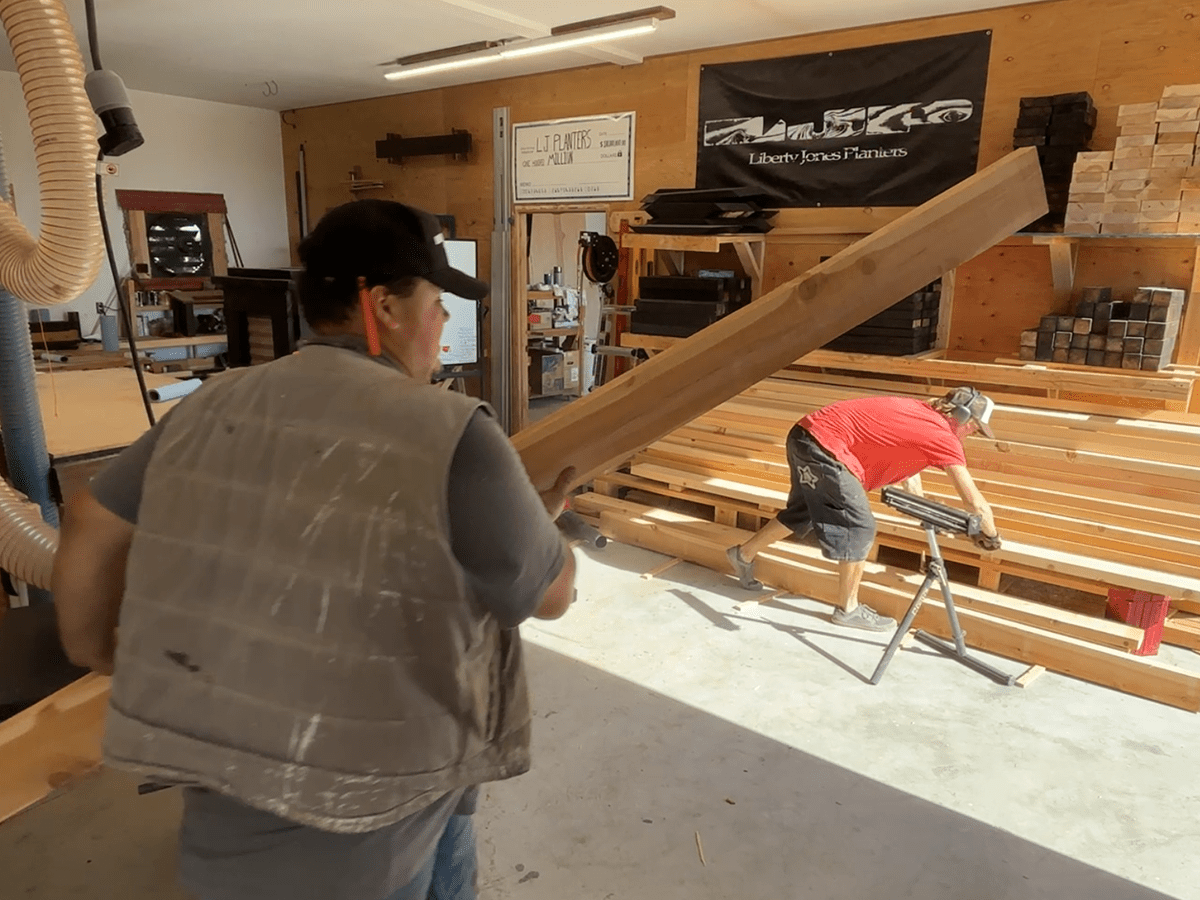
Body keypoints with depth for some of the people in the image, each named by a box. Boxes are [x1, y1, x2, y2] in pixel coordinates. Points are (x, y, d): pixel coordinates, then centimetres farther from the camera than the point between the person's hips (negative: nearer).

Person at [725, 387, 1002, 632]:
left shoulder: (920, 413, 17)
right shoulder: (943, 436, -8)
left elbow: (908, 464, 30)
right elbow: (976, 503, -2)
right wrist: (991, 535, 16)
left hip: (807, 435, 10)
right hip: (824, 444, -10)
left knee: (802, 511, 26)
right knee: (859, 526, -2)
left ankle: (743, 554, 41)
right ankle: (848, 609, 11)